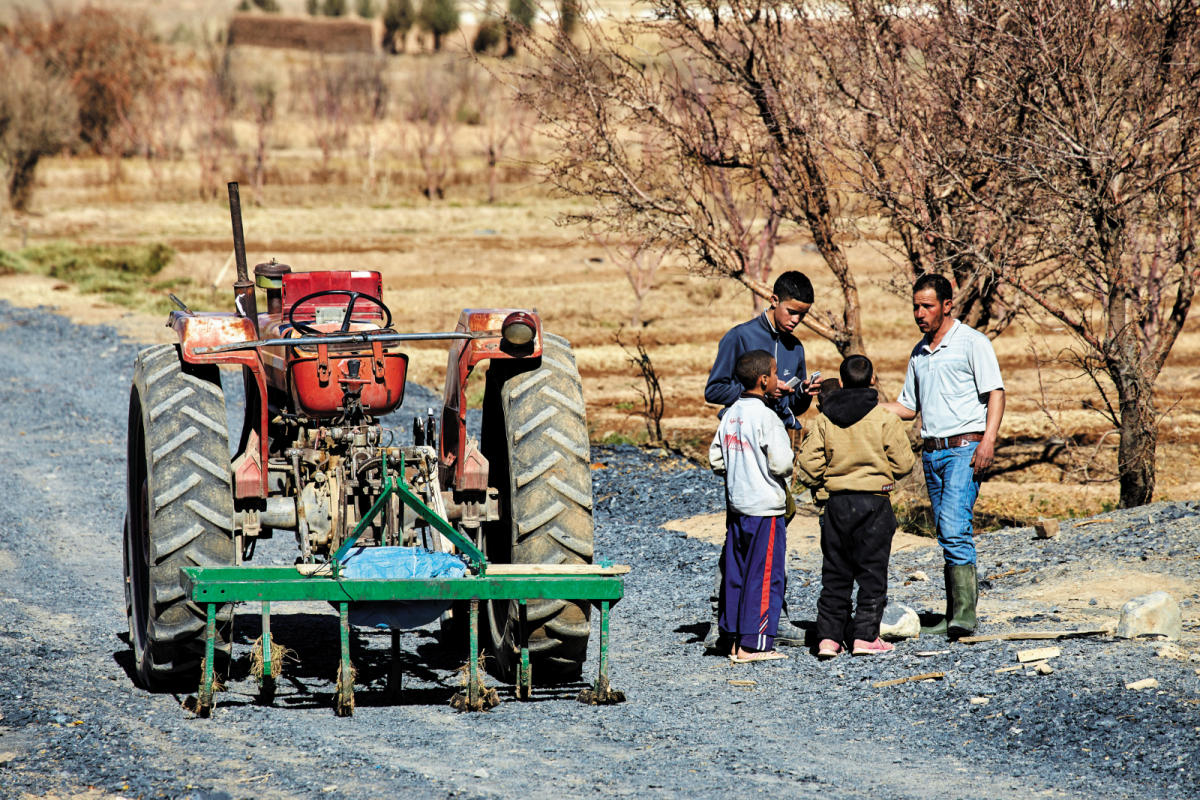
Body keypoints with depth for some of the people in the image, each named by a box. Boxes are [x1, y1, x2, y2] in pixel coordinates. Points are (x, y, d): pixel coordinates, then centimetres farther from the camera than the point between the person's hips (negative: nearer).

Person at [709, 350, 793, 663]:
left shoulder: (730, 414, 7)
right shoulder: (766, 417, -16)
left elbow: (716, 460, 10)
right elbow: (781, 463, -20)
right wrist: (789, 462, 0)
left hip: (736, 505, 8)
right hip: (765, 507, -8)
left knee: (736, 572, 11)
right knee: (764, 576, -2)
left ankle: (736, 638, 15)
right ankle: (754, 644, -2)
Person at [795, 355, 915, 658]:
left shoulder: (824, 420, 0)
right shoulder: (885, 420, -8)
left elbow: (808, 462, -3)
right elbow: (903, 462, -6)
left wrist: (815, 483, 17)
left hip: (837, 504, 3)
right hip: (875, 503, -3)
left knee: (834, 574, 9)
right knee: (872, 573, 4)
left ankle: (828, 636, 5)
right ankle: (865, 636, 2)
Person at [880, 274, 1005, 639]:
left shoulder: (972, 343, -3)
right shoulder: (919, 353, 18)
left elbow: (995, 393, -8)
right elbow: (907, 407, 23)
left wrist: (988, 440, -20)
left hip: (964, 447, -7)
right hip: (931, 452, 7)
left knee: (954, 527, -20)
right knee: (947, 536, 7)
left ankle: (966, 611, -23)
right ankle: (954, 615, 9)